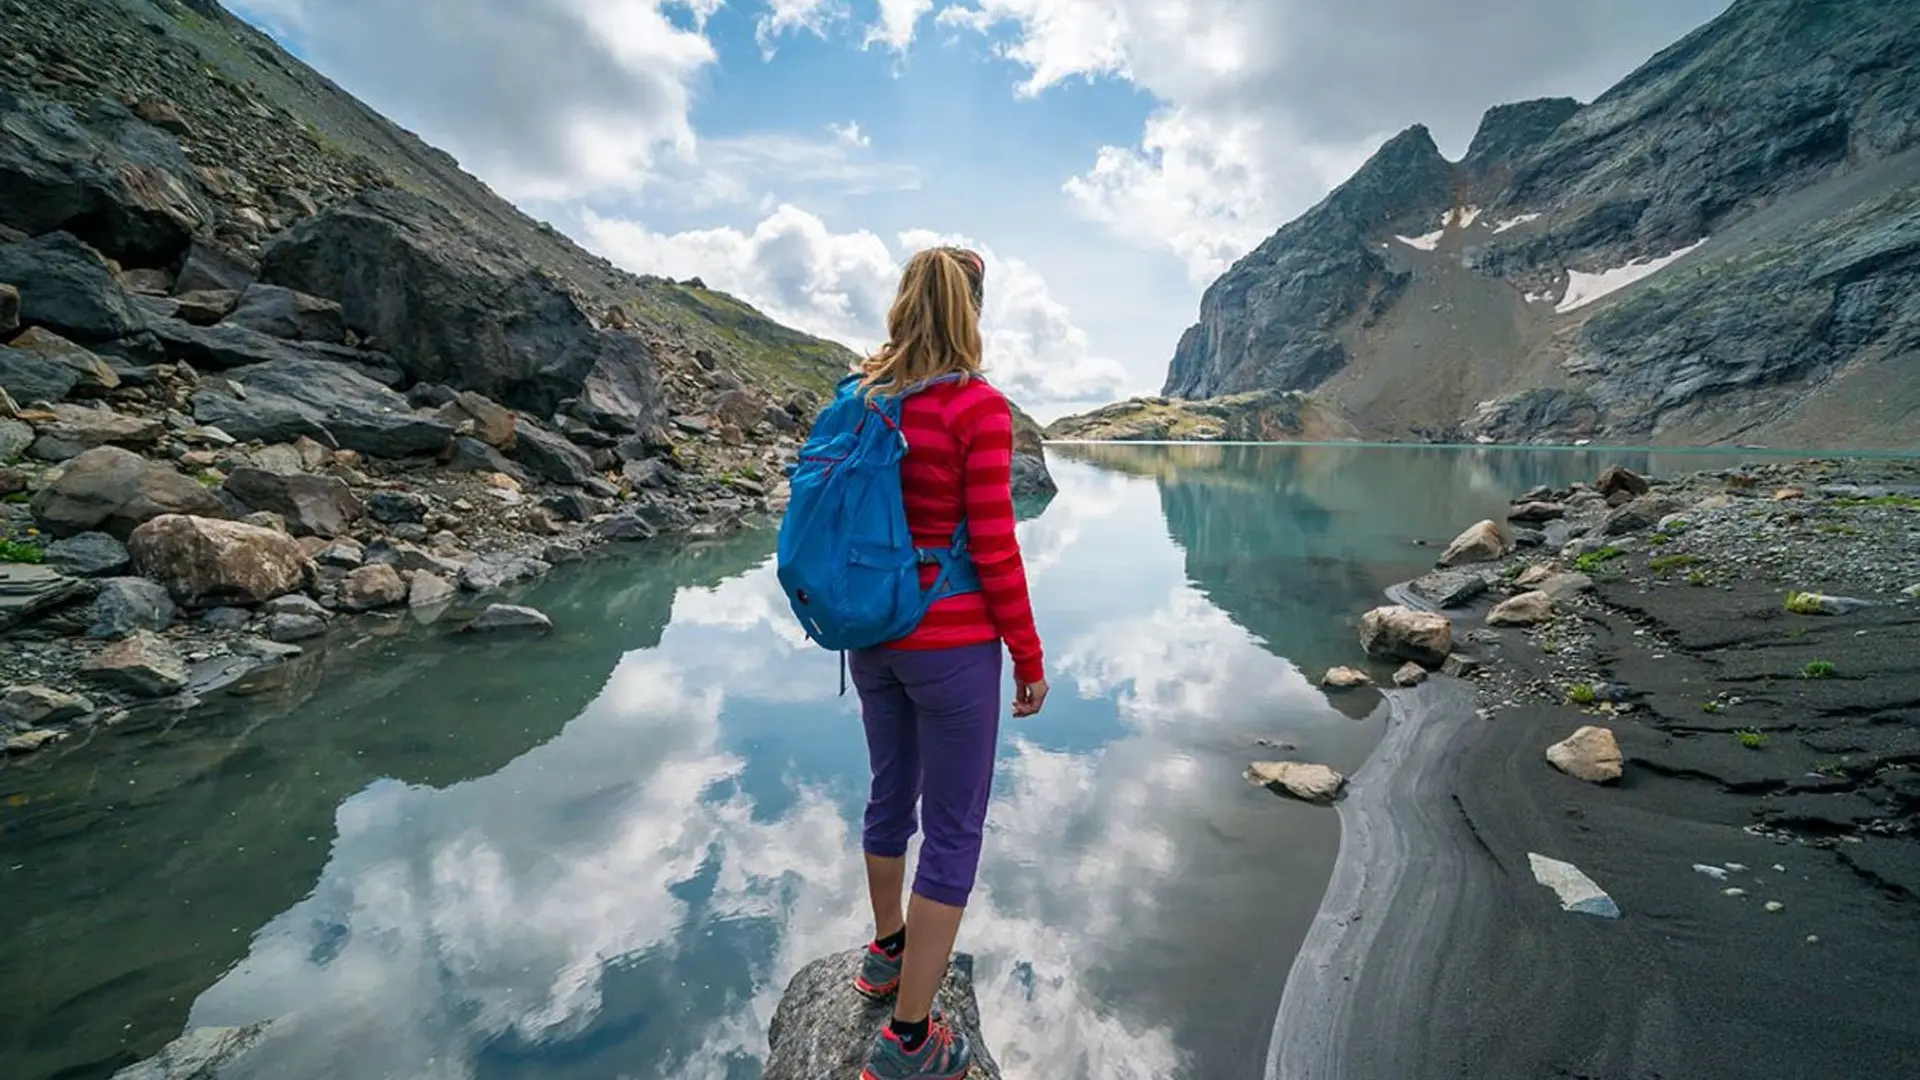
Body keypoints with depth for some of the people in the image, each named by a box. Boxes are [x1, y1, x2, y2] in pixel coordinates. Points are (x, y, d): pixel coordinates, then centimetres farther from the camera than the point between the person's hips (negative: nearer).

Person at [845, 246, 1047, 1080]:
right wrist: (1029, 657, -5)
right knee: (954, 830, 8)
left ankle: (887, 953, 46)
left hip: (872, 635, 7)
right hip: (951, 644, -6)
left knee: (891, 794, 24)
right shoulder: (980, 407, -15)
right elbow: (994, 550, -15)